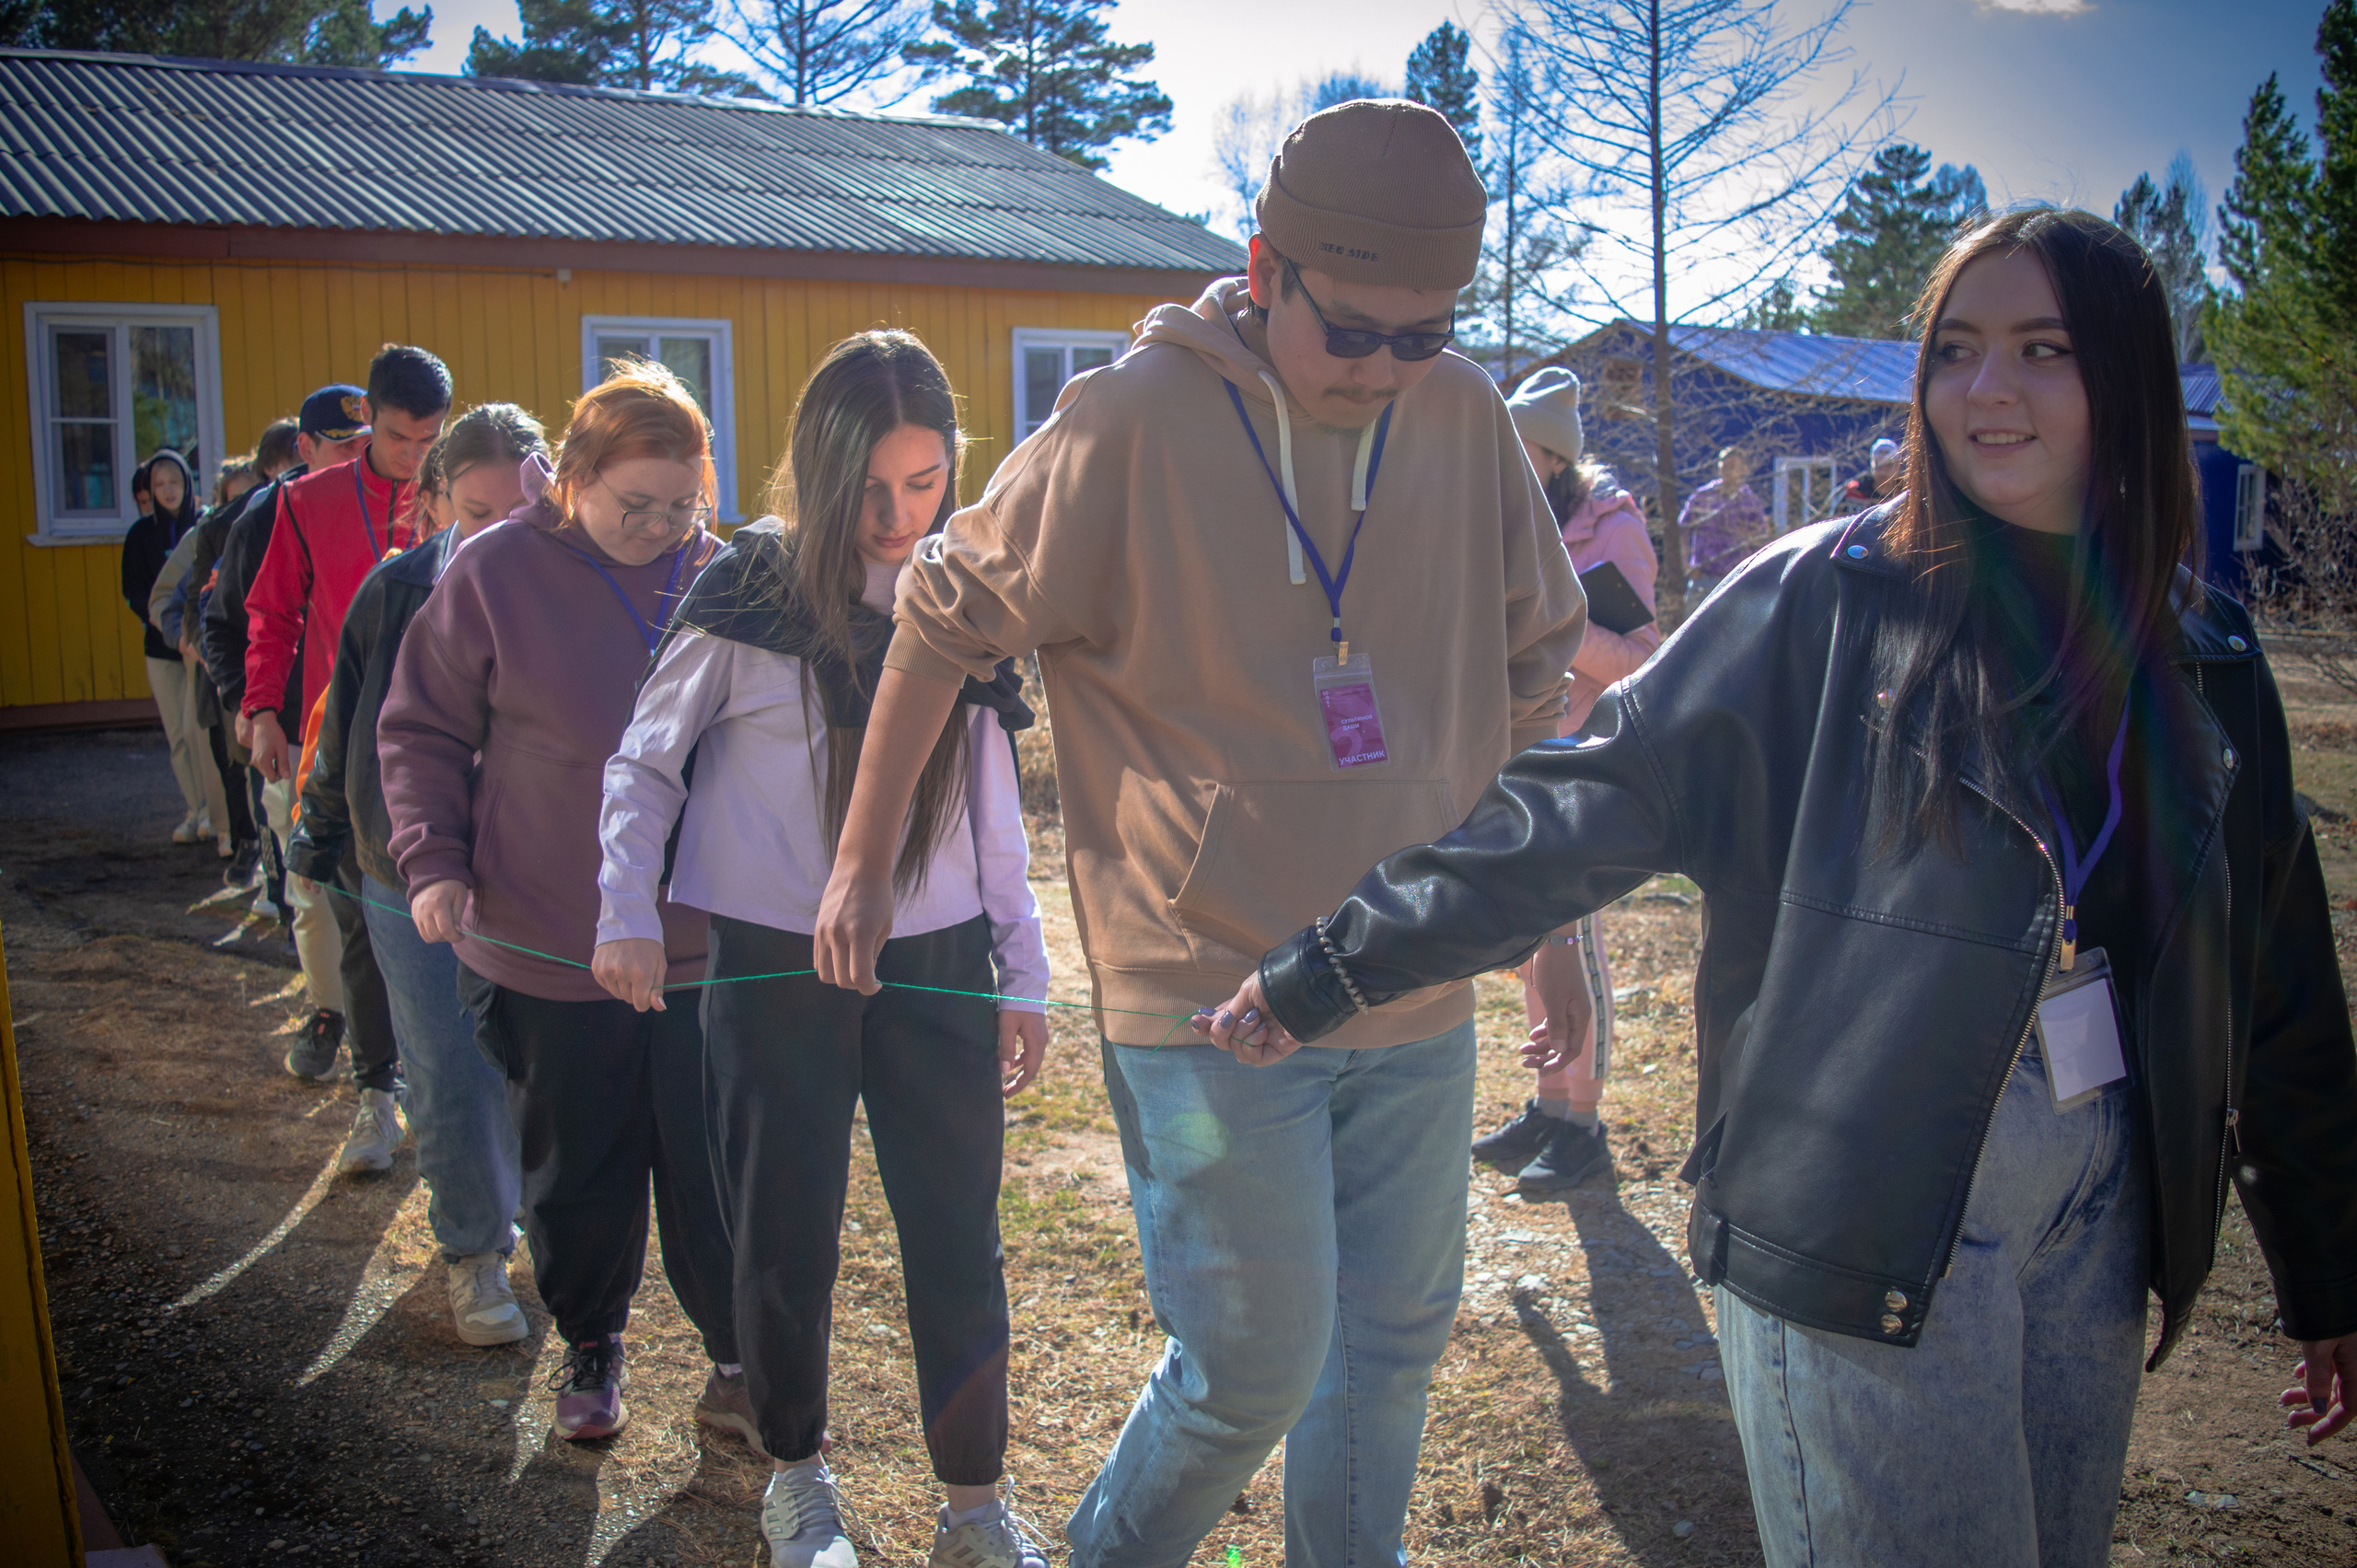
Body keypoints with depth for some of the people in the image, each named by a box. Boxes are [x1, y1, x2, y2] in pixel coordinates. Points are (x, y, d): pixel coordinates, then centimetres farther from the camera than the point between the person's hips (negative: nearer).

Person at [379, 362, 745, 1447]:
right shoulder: (496, 572, -7)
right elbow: (422, 730, 1)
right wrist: (433, 860, -9)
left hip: (705, 943, 1)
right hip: (549, 945, -1)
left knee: (718, 1166, 5)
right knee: (576, 1171, 14)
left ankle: (740, 1365, 22)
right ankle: (590, 1350, 36)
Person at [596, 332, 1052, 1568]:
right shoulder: (751, 595, -7)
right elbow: (645, 761, 2)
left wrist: (1023, 970, 10)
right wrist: (627, 913, -9)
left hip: (934, 966, 2)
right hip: (778, 967, -2)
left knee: (959, 1243, 4)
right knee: (786, 1241, 9)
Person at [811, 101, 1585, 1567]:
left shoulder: (1467, 421, 0)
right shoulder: (1131, 422, -13)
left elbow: (1535, 666, 12)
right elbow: (945, 620, -3)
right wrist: (864, 859, 3)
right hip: (1207, 999, -5)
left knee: (1395, 1340, 16)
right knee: (1257, 1366, 1)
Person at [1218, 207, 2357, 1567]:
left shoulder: (2200, 659, 6)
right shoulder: (1829, 599, -7)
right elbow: (1590, 803, -11)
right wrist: (1335, 964, -17)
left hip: (2096, 1217, 5)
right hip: (1860, 1221, -5)